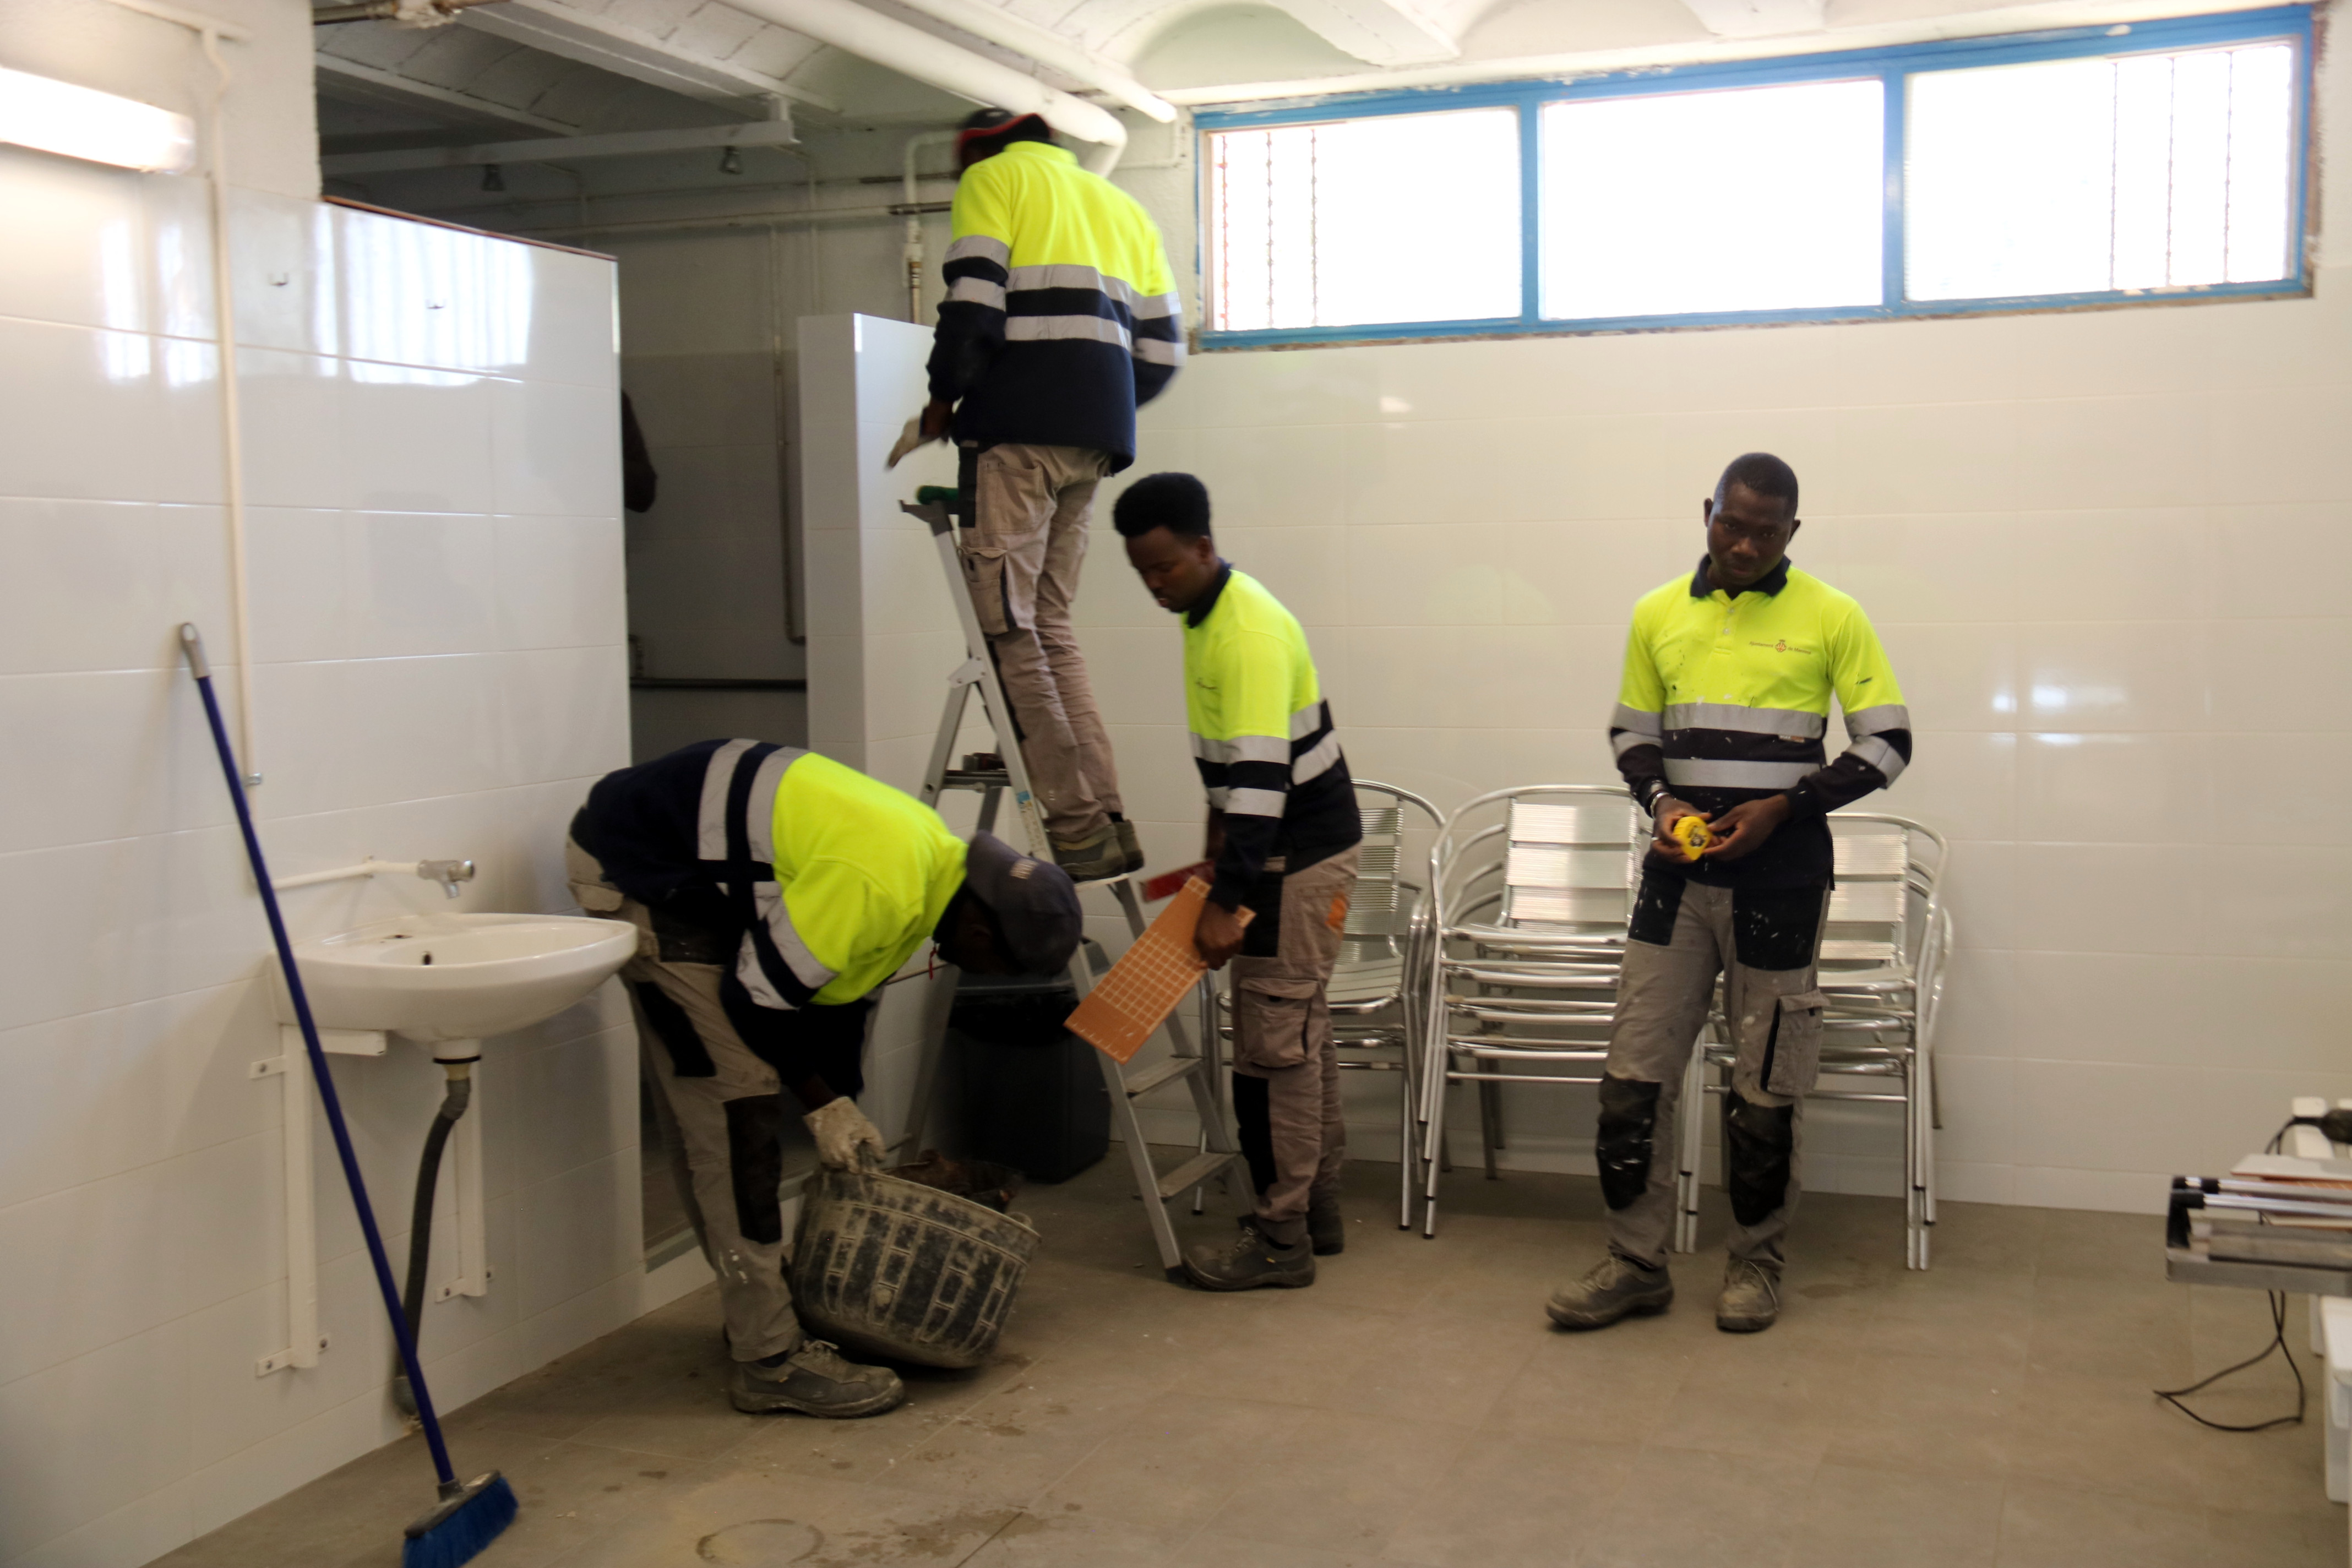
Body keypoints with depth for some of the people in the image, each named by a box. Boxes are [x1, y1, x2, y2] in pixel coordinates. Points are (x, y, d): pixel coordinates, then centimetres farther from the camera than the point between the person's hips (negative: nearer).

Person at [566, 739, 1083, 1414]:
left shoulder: (936, 858, 2)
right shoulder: (876, 887, -28)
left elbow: (842, 992, 13)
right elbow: (759, 996, -21)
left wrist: (845, 1117, 16)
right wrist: (826, 1105, -8)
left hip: (694, 872, 10)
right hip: (634, 869, -10)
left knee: (708, 1109, 16)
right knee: (734, 1102, -11)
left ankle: (756, 1306, 27)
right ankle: (771, 1360, -6)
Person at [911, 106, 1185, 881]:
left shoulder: (994, 179, 8)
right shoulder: (1118, 204, 28)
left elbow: (974, 302, -8)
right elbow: (1162, 346, 19)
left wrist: (944, 396, 3)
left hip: (1019, 425, -7)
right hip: (1097, 438, 7)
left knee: (1009, 629, -7)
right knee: (1047, 626, 12)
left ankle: (1081, 829, -12)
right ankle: (1108, 822, 5)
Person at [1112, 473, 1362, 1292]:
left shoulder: (1249, 633, -23)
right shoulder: (1209, 614, 9)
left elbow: (1262, 776, -28)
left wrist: (1226, 902, -28)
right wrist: (1219, 834, 17)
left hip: (1302, 856, -10)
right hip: (1283, 847, 10)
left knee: (1275, 1045, -6)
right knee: (1303, 1033, 16)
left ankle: (1281, 1238, 2)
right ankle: (1318, 1210, 26)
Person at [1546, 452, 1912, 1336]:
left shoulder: (1831, 618, -3)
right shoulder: (1658, 615, 6)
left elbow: (1887, 744, -1)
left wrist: (1782, 806, -13)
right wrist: (1660, 800, -4)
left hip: (1781, 877, -3)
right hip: (1678, 871, 3)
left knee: (1768, 1082, 6)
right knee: (1634, 1072, 2)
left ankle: (1756, 1263, 23)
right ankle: (1636, 1264, 14)